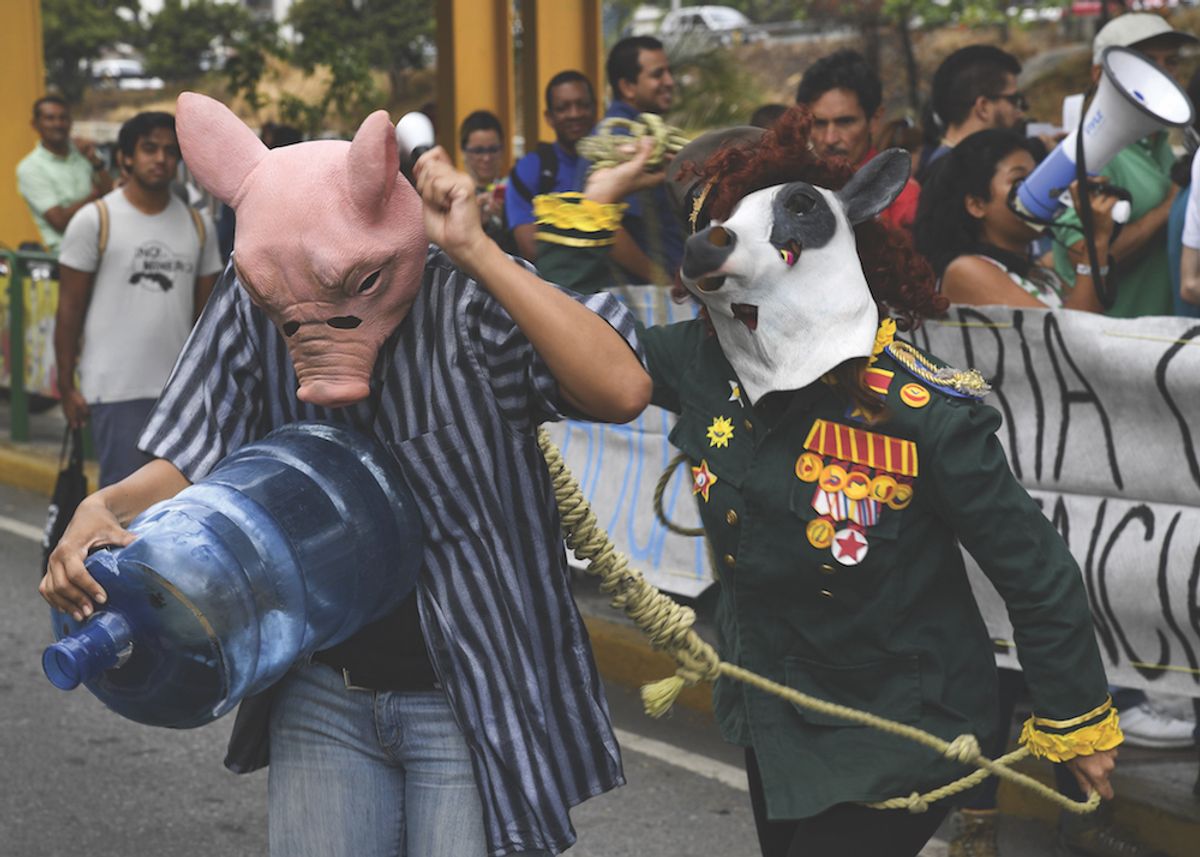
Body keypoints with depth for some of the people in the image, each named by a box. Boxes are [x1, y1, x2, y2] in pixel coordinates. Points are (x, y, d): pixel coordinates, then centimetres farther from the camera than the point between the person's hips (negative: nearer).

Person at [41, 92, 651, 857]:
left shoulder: (467, 302, -20)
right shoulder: (251, 305, -6)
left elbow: (623, 390, -34)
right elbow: (195, 461, -3)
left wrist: (476, 251, -34)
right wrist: (108, 508, -24)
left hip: (472, 700, -4)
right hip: (322, 692, 5)